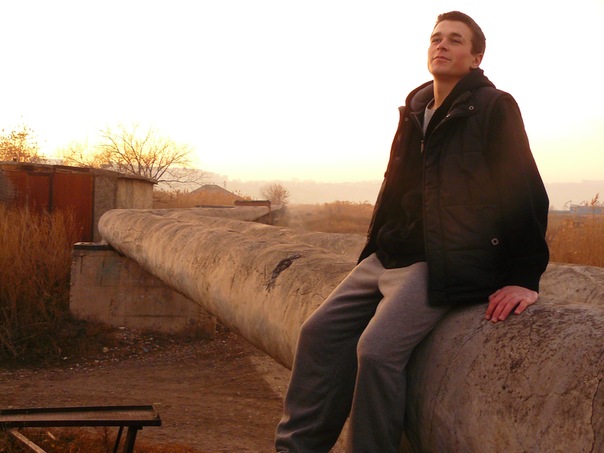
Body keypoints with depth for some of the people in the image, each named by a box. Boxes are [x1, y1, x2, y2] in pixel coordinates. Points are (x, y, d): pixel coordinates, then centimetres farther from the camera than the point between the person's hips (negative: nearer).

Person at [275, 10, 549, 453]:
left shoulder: (493, 109, -5)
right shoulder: (414, 110, 16)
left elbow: (527, 192, -9)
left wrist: (525, 278, -14)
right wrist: (375, 247, 17)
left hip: (445, 265, -8)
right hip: (388, 257, 8)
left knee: (378, 349, -25)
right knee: (320, 332, -1)